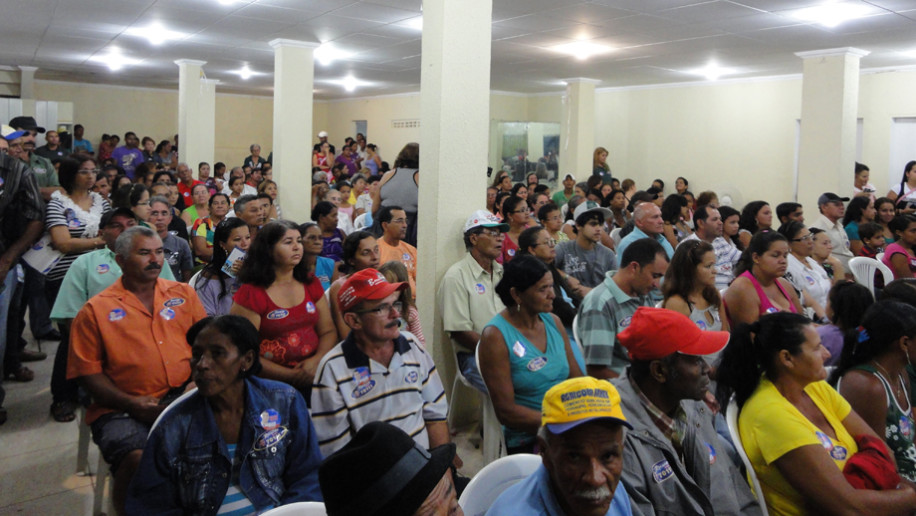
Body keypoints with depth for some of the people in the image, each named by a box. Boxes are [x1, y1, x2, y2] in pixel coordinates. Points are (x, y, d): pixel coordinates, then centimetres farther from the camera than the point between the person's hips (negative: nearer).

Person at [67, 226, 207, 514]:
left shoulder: (183, 294, 17)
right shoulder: (97, 310, 8)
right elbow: (87, 371, 2)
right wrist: (132, 404, -11)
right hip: (123, 409, -2)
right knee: (138, 459, -32)